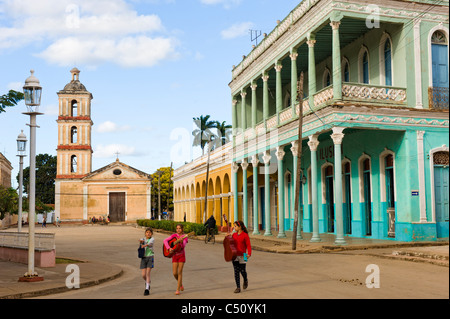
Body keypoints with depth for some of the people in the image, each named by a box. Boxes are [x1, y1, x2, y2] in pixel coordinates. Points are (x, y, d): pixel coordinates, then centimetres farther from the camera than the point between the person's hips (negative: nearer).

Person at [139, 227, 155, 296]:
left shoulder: (152, 239, 0)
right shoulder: (143, 239, 9)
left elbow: (150, 243, -24)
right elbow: (141, 241, -17)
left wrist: (145, 245, -47)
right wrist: (141, 241, -42)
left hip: (150, 257, -3)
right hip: (143, 258, 3)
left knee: (148, 273, -12)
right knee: (143, 275, 0)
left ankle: (147, 289, -8)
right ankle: (148, 282, 32)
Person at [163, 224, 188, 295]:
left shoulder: (185, 237, -3)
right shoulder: (174, 235, 0)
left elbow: (183, 246, -15)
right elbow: (165, 240, -10)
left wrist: (181, 241, -35)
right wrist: (169, 248, -23)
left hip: (181, 255, -2)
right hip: (175, 255, 2)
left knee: (180, 272, -4)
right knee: (175, 273, -2)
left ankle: (178, 289, 3)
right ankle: (180, 284, 26)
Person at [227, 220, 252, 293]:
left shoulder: (245, 235, -9)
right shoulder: (234, 234, 7)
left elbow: (248, 245, -11)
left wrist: (249, 254, -23)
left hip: (242, 256, -4)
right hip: (234, 255, 4)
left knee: (242, 271, 4)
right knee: (236, 271, 3)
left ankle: (245, 280, 37)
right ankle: (238, 287, 8)